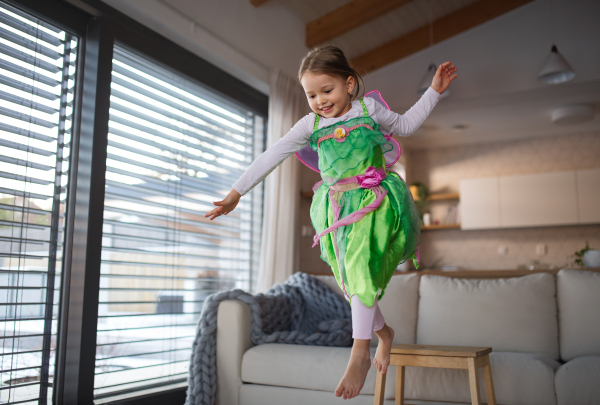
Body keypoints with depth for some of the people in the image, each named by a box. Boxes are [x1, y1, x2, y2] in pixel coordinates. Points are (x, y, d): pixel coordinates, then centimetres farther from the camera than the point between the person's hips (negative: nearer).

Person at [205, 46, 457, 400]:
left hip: (373, 201, -3)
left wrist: (435, 90, 14)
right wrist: (236, 193, -1)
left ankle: (360, 352, -15)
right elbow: (272, 156, 2)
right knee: (351, 281, 6)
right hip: (337, 207, 3)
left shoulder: (370, 109, 4)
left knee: (360, 267, -22)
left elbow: (406, 125, 21)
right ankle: (383, 332, 31)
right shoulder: (310, 125, 5)